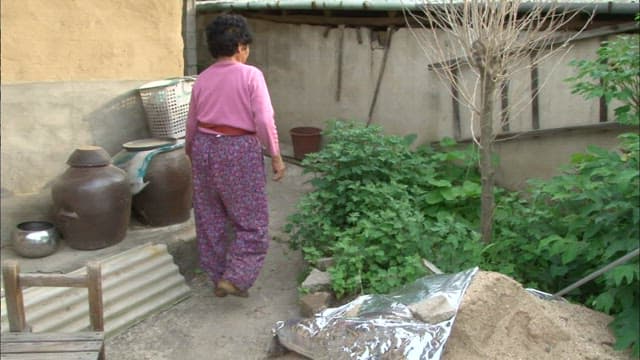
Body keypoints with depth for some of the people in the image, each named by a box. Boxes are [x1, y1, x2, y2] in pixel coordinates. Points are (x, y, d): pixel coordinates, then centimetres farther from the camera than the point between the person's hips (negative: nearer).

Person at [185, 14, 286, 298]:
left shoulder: (202, 79, 6)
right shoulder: (251, 75, -10)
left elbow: (192, 123, 13)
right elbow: (264, 120, -15)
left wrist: (191, 152, 28)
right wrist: (276, 156, -7)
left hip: (205, 148, 6)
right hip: (239, 151, -6)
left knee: (210, 218, 15)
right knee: (251, 221, 6)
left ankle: (217, 278, 25)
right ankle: (235, 278, 0)